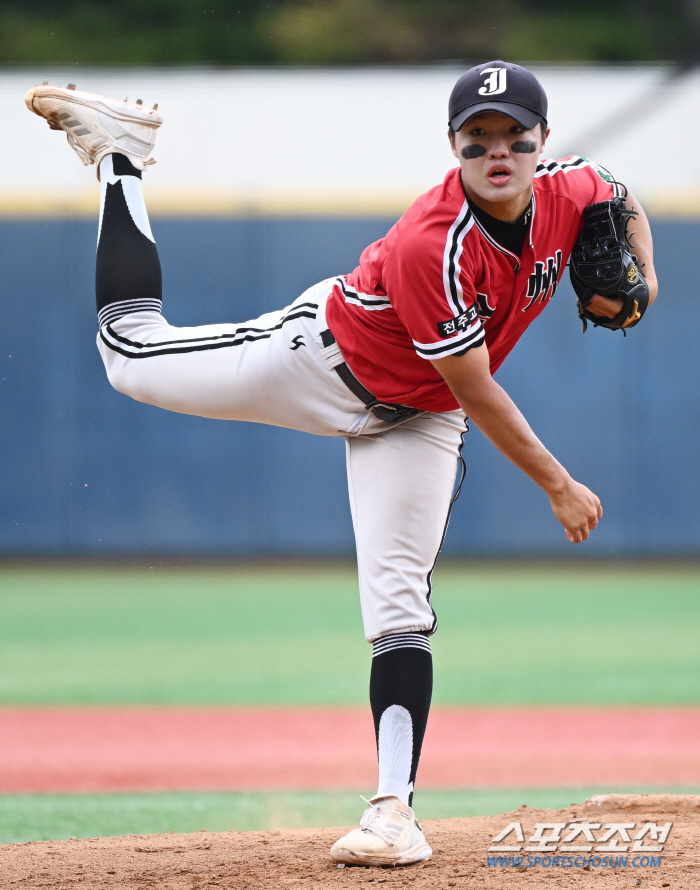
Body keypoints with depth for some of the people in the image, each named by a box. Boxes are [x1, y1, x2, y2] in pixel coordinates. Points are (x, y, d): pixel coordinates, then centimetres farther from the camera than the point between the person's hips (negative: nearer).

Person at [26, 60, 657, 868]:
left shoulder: (567, 193, -17)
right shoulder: (434, 247, -36)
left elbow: (620, 197, 11)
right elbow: (477, 394, -30)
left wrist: (639, 276, -8)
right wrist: (557, 486, -22)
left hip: (416, 420, 4)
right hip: (326, 356, -4)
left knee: (399, 608, -5)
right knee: (131, 350, 2)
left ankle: (394, 810, -6)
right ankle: (121, 160, 19)